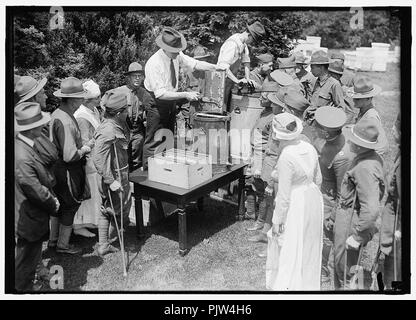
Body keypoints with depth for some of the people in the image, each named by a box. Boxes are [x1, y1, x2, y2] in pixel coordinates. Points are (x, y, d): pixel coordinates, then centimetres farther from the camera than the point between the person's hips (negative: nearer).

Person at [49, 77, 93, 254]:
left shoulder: (57, 114, 4)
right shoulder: (66, 122, -27)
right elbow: (70, 156, -29)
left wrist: (82, 146, 8)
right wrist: (85, 149, -12)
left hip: (57, 166, 10)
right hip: (68, 170, -10)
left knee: (59, 204, 22)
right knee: (70, 206, 8)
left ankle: (53, 240, 37)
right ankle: (63, 245, 24)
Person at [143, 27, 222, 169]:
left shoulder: (176, 55, -9)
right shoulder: (154, 64, -28)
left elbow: (195, 63, -2)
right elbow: (161, 94, -30)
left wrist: (217, 67, -15)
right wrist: (185, 95, -32)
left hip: (171, 100, 8)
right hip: (156, 102, -8)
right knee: (154, 141, -2)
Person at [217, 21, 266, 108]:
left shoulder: (244, 44, 5)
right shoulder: (232, 44, -25)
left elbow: (246, 61, 8)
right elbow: (223, 67, -31)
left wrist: (248, 78, -4)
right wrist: (237, 81, -31)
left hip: (230, 83, 9)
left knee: (228, 108, 15)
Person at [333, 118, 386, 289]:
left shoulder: (365, 168, -29)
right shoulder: (374, 158, 3)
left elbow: (371, 210, -34)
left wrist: (357, 237, -23)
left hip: (350, 225, -10)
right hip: (345, 216, 10)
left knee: (345, 270, 6)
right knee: (339, 265, 24)